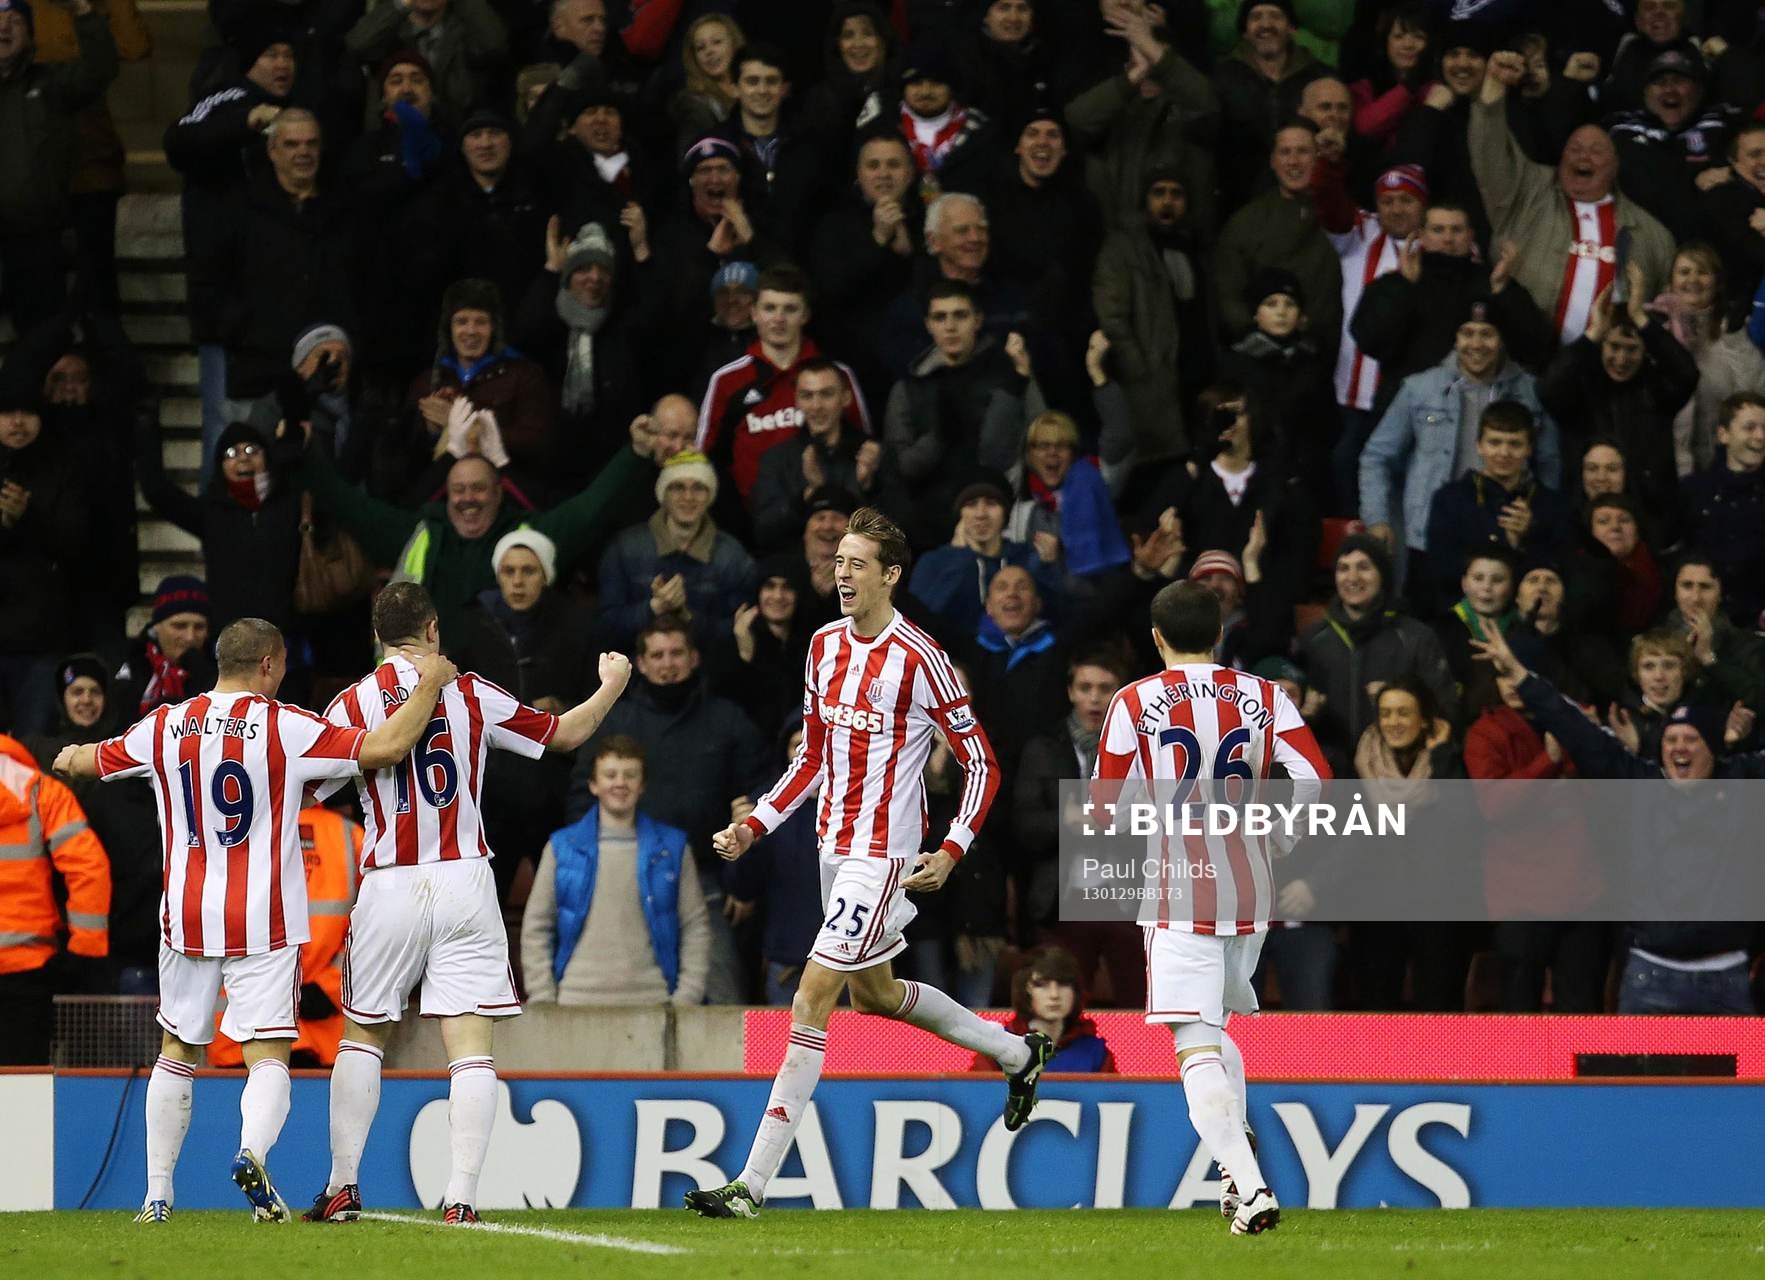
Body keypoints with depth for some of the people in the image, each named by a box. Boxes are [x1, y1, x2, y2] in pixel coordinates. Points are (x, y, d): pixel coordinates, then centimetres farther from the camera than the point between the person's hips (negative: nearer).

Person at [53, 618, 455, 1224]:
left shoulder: (166, 726, 3)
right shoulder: (286, 727, -8)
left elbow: (90, 761, 20)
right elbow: (386, 747, -13)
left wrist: (70, 758, 44)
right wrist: (430, 684, 1)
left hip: (187, 918, 3)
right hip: (264, 924, -3)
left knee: (177, 1053, 17)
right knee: (268, 1056, -3)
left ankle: (157, 1195, 17)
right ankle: (252, 1152, -32)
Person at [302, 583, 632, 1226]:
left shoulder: (353, 703, -1)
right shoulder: (471, 694, 3)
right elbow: (565, 733, 14)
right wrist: (612, 687, 32)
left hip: (390, 888, 0)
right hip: (465, 884, 0)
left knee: (362, 1036, 16)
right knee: (472, 1046, -2)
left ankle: (342, 1188, 13)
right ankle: (461, 1197, -12)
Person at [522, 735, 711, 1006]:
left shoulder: (672, 848, 11)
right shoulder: (563, 848, 10)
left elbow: (696, 926, 11)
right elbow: (535, 929, 11)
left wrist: (687, 997, 0)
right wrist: (543, 1000, 2)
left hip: (651, 1001, 0)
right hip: (577, 1001, 0)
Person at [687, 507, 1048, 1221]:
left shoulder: (917, 659, -15)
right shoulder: (825, 646, 8)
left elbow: (982, 763, -9)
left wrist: (951, 853, -17)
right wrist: (754, 826, 8)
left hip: (884, 854, -9)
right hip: (836, 844, 9)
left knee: (811, 1001, -13)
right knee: (871, 990, 23)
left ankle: (753, 1183, -13)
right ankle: (1019, 1054, 44)